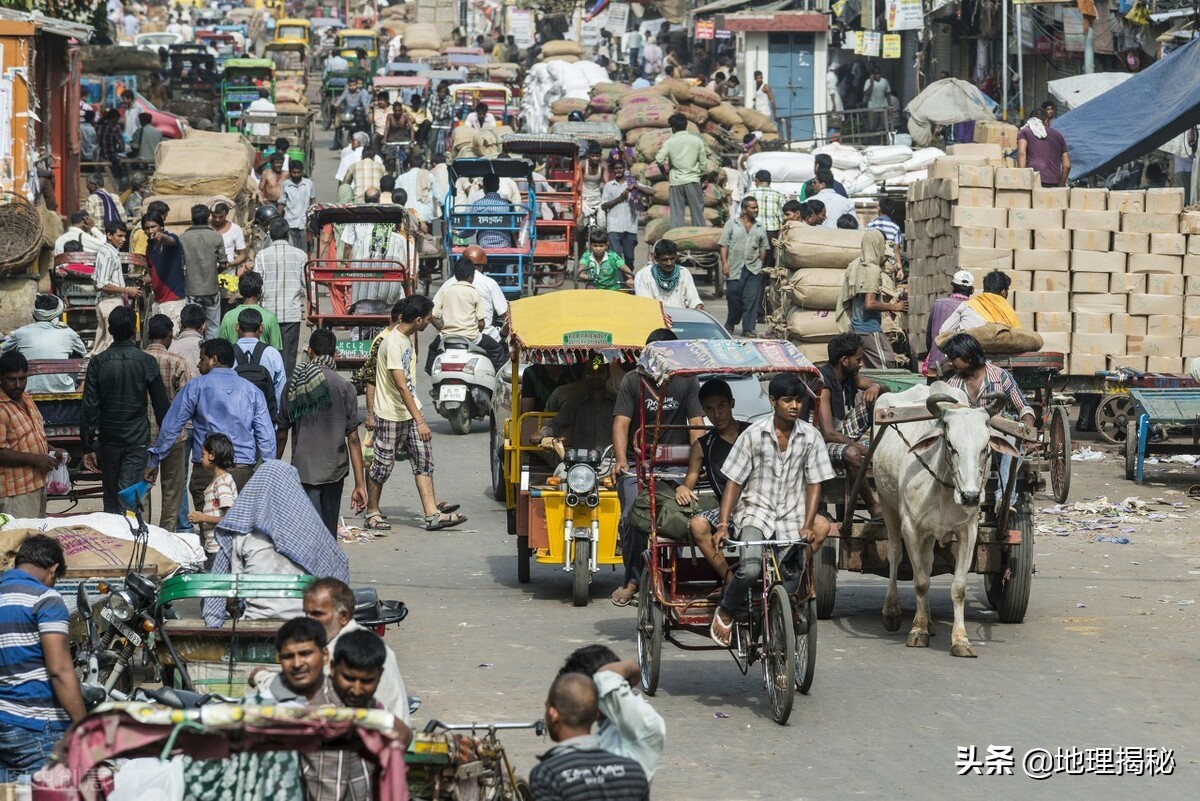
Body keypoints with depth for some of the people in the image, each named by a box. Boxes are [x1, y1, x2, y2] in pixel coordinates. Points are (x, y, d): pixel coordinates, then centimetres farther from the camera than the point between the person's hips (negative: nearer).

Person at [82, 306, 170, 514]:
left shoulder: (97, 362, -4)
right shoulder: (146, 362, -7)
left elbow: (90, 407, -4)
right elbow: (160, 404, -3)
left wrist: (88, 446, 1)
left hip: (108, 438, 2)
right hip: (137, 440, -2)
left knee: (111, 500, 15)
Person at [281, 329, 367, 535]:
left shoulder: (293, 385, 1)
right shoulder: (344, 388, -4)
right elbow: (353, 438, -6)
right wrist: (360, 484, -3)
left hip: (302, 470, 0)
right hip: (334, 470, 0)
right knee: (329, 534, 13)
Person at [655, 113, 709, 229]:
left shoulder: (669, 142, -4)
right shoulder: (697, 140, 0)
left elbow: (659, 160, -12)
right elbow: (703, 162, 2)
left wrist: (666, 170, 6)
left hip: (676, 181, 0)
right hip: (692, 180, 0)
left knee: (676, 213, 2)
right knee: (697, 211, 5)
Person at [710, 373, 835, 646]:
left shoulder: (810, 436, 1)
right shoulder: (754, 435, -4)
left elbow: (813, 484, 4)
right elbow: (733, 483, -2)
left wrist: (807, 526, -7)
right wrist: (723, 525, -10)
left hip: (791, 516, 3)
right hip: (756, 512, -3)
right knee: (750, 568, -28)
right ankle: (725, 613, -2)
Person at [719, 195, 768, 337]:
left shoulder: (759, 228, 12)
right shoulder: (732, 224, 4)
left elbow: (763, 248, 16)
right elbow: (724, 245, 0)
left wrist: (760, 264, 7)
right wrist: (724, 263, -8)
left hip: (754, 269, 2)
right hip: (735, 268, -2)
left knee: (751, 300, -4)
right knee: (733, 297, 2)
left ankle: (748, 328, -1)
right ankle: (730, 323, 24)